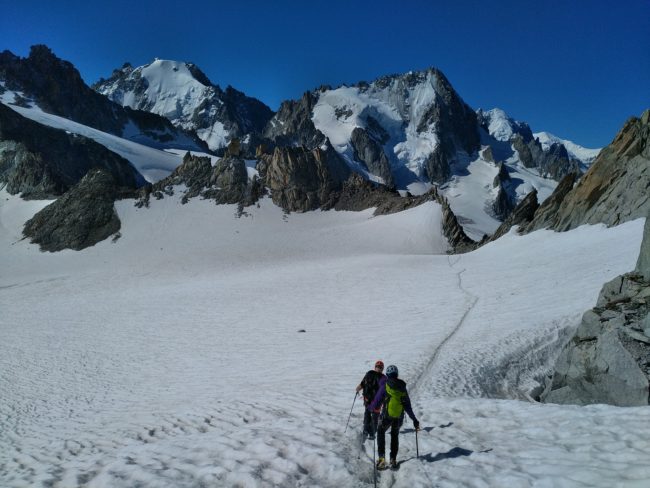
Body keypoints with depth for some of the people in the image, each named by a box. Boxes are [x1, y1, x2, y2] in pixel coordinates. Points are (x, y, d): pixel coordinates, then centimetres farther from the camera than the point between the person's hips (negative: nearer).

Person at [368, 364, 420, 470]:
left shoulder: (385, 385, -8)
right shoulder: (402, 387, 6)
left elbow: (377, 402, -5)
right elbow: (407, 405, 8)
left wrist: (370, 407, 16)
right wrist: (414, 419, 16)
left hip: (387, 415, -4)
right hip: (399, 416, 4)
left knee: (381, 432, 16)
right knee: (395, 435, 22)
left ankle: (381, 457, 4)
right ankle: (393, 459, 19)